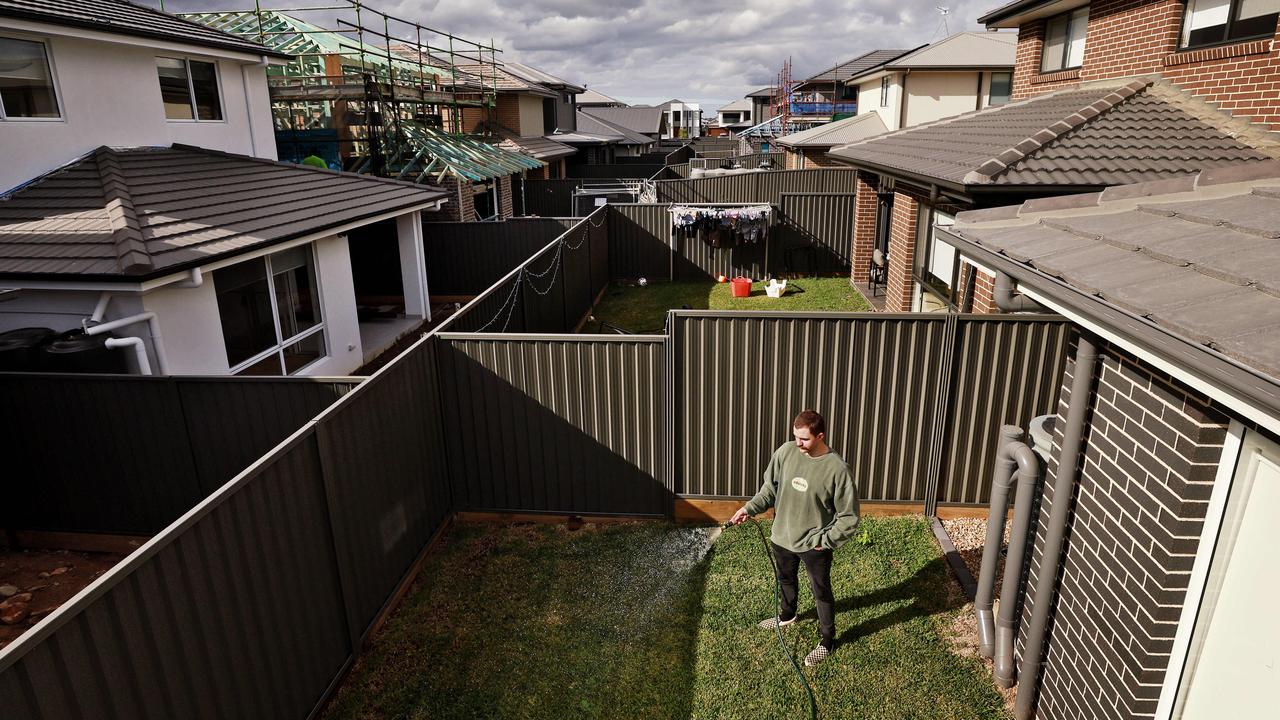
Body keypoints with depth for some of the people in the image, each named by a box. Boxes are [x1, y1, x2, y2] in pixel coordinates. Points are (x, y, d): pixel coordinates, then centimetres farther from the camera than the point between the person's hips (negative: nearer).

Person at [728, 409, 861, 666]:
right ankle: (787, 615, 56)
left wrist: (825, 541, -16)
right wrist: (749, 508, -7)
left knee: (821, 592, 14)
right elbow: (771, 487, 4)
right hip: (783, 537, 5)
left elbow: (849, 517, -16)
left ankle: (828, 641, 36)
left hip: (814, 545, -5)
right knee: (785, 579, 28)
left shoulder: (837, 469, -25)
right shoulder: (786, 452, -12)